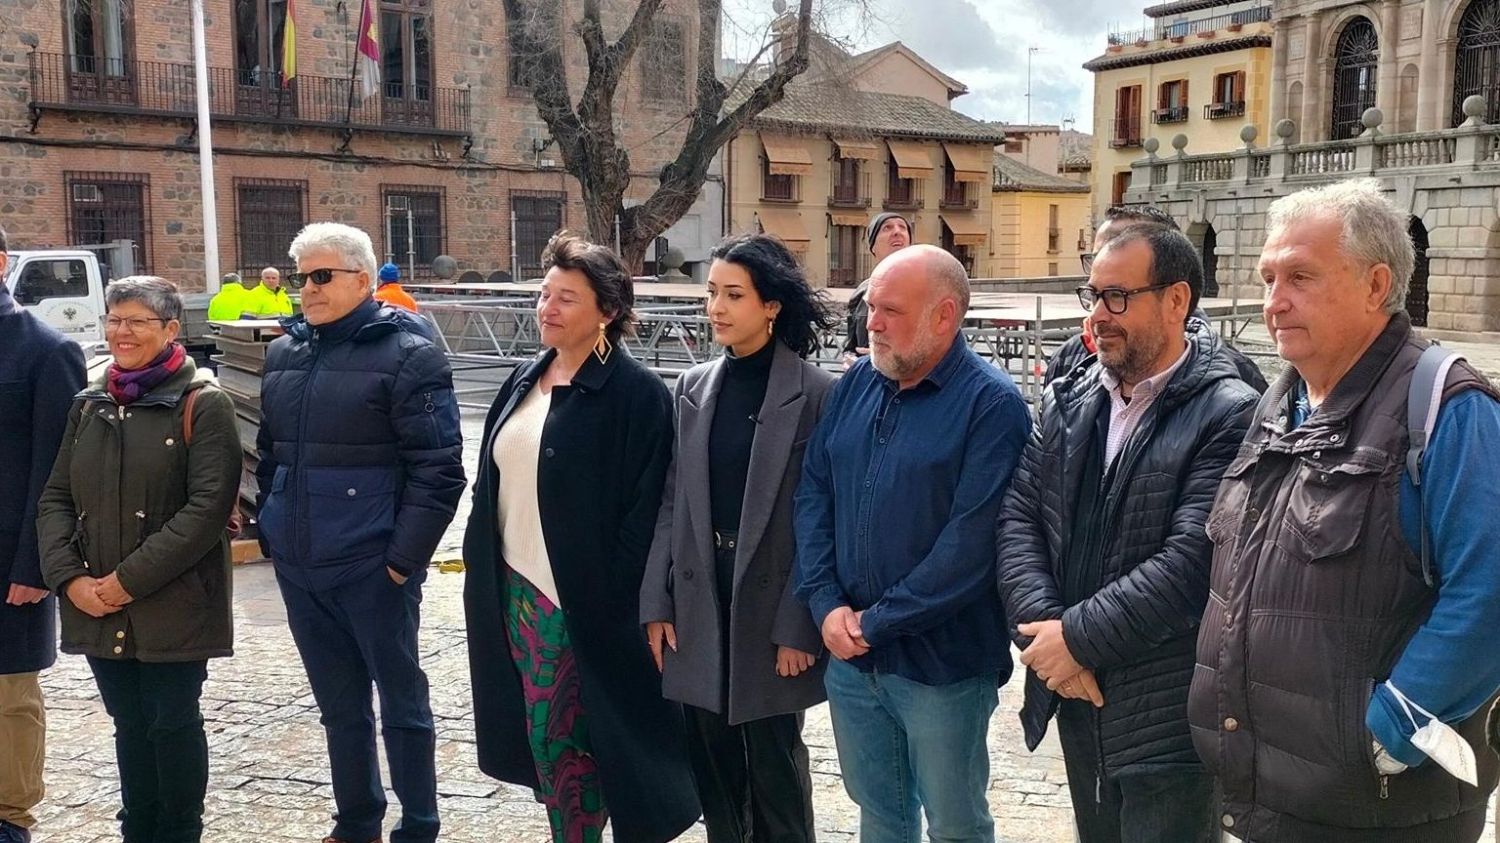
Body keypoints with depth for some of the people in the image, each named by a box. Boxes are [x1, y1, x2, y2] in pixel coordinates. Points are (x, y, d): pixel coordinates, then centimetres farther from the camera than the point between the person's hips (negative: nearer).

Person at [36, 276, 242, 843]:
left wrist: (131, 579, -17)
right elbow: (56, 498, 10)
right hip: (96, 607, 5)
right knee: (130, 725, 14)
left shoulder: (202, 404, -7)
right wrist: (68, 577, -6)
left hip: (174, 607, -5)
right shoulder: (89, 405, 12)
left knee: (173, 724, 5)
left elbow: (209, 506, -15)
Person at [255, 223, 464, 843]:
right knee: (338, 705, 16)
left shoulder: (407, 355, -9)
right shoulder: (284, 354, 11)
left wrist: (404, 557, -16)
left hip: (372, 568, -6)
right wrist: (272, 536, 14)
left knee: (401, 700, 6)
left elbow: (438, 469, -13)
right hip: (298, 569, 6)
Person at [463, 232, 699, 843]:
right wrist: (482, 574, 11)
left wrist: (614, 605, -17)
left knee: (560, 740, 1)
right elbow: (494, 483, 15)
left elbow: (643, 512, -15)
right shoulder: (525, 381, 10)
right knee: (544, 736, 15)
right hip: (515, 590, 7)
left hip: (582, 601, -7)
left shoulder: (636, 394, -13)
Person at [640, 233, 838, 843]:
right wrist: (656, 603, 3)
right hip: (698, 601, 4)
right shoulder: (693, 387, 5)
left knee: (775, 768, 9)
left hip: (770, 602, -4)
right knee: (712, 763, 14)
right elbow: (672, 503, 6)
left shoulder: (816, 394, -9)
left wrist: (800, 625, -13)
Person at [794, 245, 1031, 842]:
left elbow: (972, 541, -19)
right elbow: (813, 494, 5)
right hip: (849, 656, 5)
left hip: (942, 664, -5)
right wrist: (826, 604, -7)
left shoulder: (992, 404, -13)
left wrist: (878, 622, -16)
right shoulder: (856, 383, 6)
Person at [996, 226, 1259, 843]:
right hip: (1077, 699, 6)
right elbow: (1017, 515, 1)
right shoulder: (1067, 401, 8)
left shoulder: (1229, 416, -13)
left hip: (1168, 720, -6)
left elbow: (1193, 560, -22)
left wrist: (1078, 636, -18)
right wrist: (1043, 630, -13)